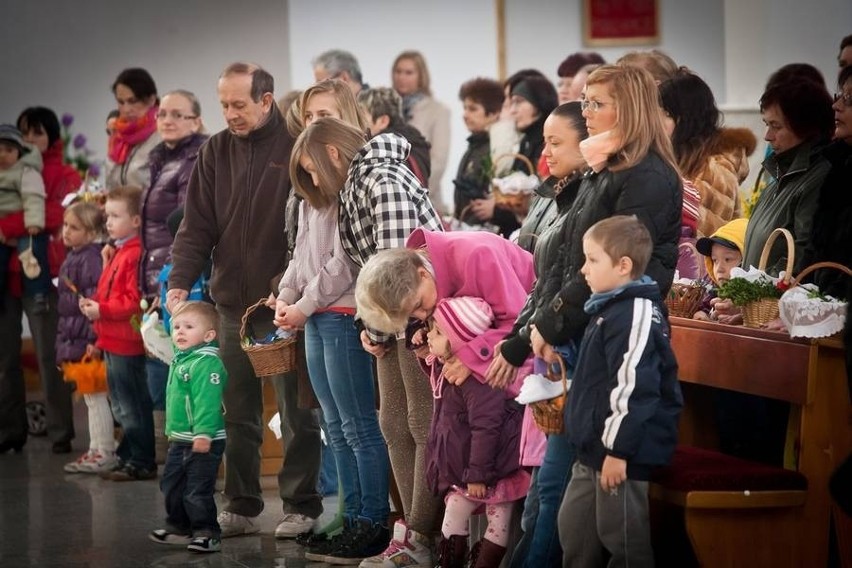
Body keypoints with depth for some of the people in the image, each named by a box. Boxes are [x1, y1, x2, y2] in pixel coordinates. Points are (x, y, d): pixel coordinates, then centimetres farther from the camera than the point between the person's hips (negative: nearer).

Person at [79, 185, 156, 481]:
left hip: (127, 343, -11)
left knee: (133, 406, -3)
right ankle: (128, 457, 25)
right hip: (114, 343, 11)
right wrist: (93, 304, 10)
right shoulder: (118, 253, 15)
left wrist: (102, 310, -22)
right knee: (121, 406, 17)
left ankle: (141, 462, 3)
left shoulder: (135, 254, -18)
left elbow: (135, 300, -24)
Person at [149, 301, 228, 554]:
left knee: (197, 490, -8)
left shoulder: (206, 362, -20)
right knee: (171, 485, 20)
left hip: (203, 441, -11)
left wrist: (204, 434, -31)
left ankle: (207, 534, 0)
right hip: (180, 439, 11)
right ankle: (179, 528, 34)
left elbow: (207, 401, -27)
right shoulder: (180, 360, 12)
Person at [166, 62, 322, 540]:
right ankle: (241, 508, 17)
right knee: (237, 413, 9)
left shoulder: (296, 147, -6)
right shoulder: (216, 152, 8)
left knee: (298, 411, 4)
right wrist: (180, 281, -6)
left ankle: (302, 506, 12)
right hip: (233, 303, 4)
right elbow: (198, 226, 7)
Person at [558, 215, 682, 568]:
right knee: (574, 531, 19)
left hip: (624, 456, -11)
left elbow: (634, 388, -25)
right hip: (593, 452, 11)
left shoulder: (636, 314, -20)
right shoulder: (610, 308, 14)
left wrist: (618, 450, -24)